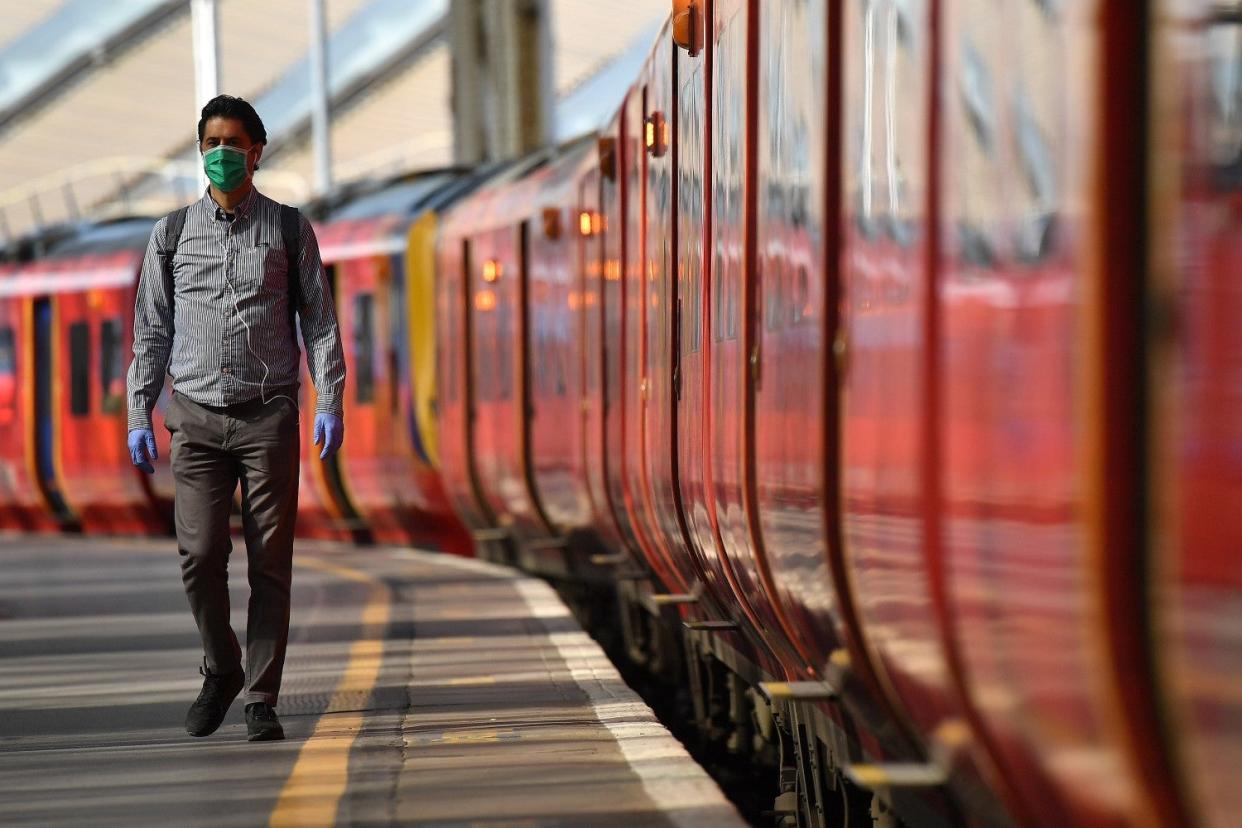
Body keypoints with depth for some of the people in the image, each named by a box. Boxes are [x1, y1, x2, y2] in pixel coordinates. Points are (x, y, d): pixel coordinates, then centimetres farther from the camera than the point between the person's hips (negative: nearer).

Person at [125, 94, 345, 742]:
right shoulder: (172, 233, 10)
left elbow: (319, 318, 7)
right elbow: (151, 329, 12)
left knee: (270, 562, -3)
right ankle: (220, 671, 14)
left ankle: (262, 699, 4)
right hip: (197, 419, 1)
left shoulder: (289, 229, 8)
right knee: (199, 554, -9)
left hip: (269, 418, -1)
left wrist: (329, 402, -4)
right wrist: (139, 415, 6)